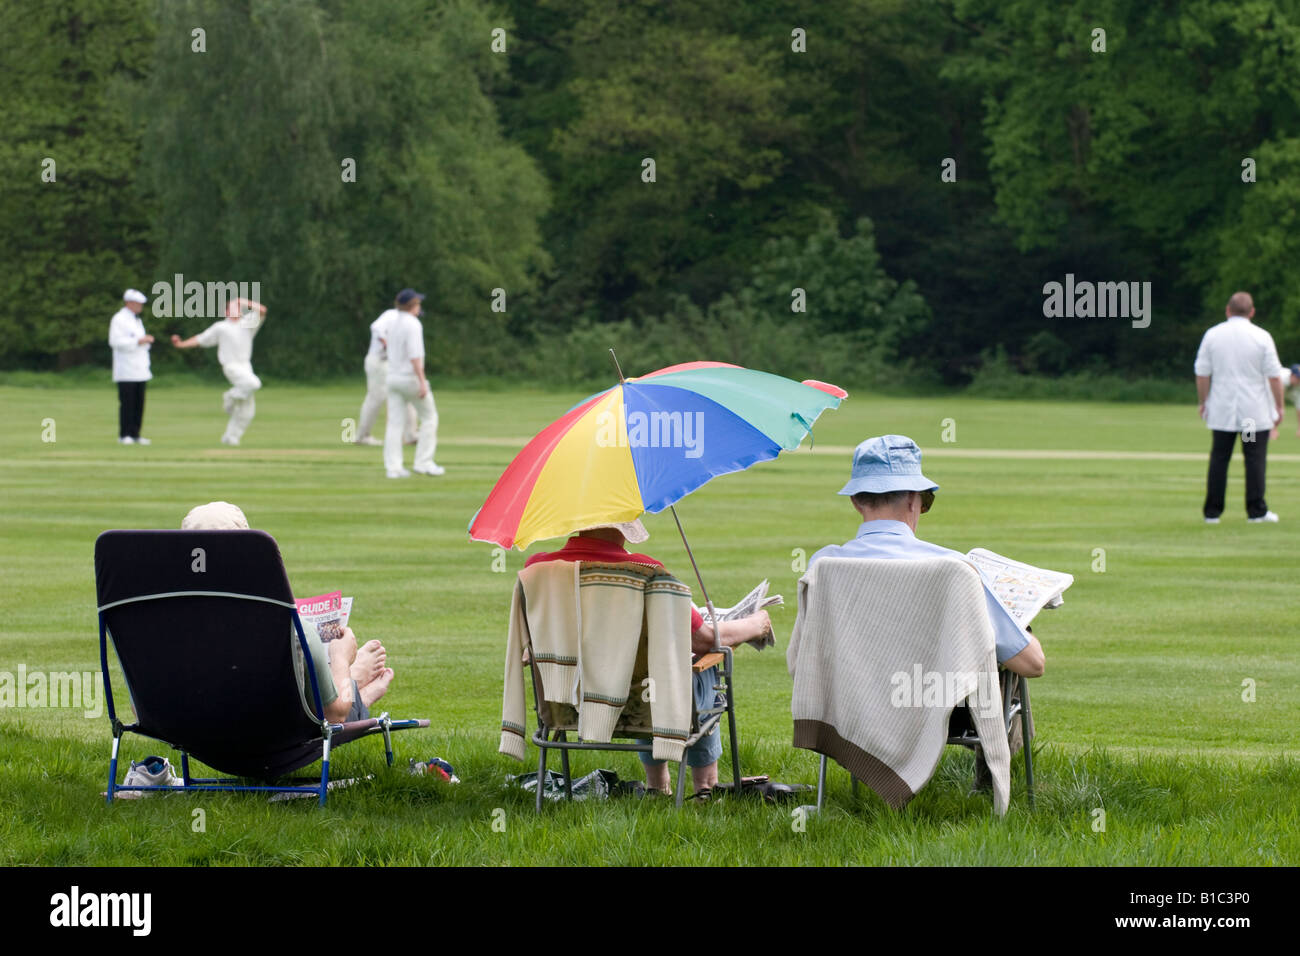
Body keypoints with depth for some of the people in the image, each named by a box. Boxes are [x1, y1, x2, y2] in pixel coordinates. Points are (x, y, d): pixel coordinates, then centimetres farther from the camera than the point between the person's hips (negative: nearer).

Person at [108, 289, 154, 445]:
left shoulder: (136, 320, 20)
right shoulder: (119, 319, -7)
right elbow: (115, 341, -18)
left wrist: (147, 341, 3)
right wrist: (138, 341, -21)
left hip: (140, 371, 8)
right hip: (126, 372, -8)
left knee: (139, 403, 6)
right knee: (127, 403, -9)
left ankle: (135, 434, 11)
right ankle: (124, 435, -5)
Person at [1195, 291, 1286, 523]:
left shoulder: (1212, 335, 1)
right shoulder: (1261, 337, -5)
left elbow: (1202, 374, 1)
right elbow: (1274, 376, -6)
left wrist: (1203, 402, 11)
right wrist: (1279, 407, 1)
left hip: (1221, 411, 2)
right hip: (1256, 412, -2)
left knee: (1219, 458, 6)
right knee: (1255, 458, 3)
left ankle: (1212, 512, 5)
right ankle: (1256, 510, 1)